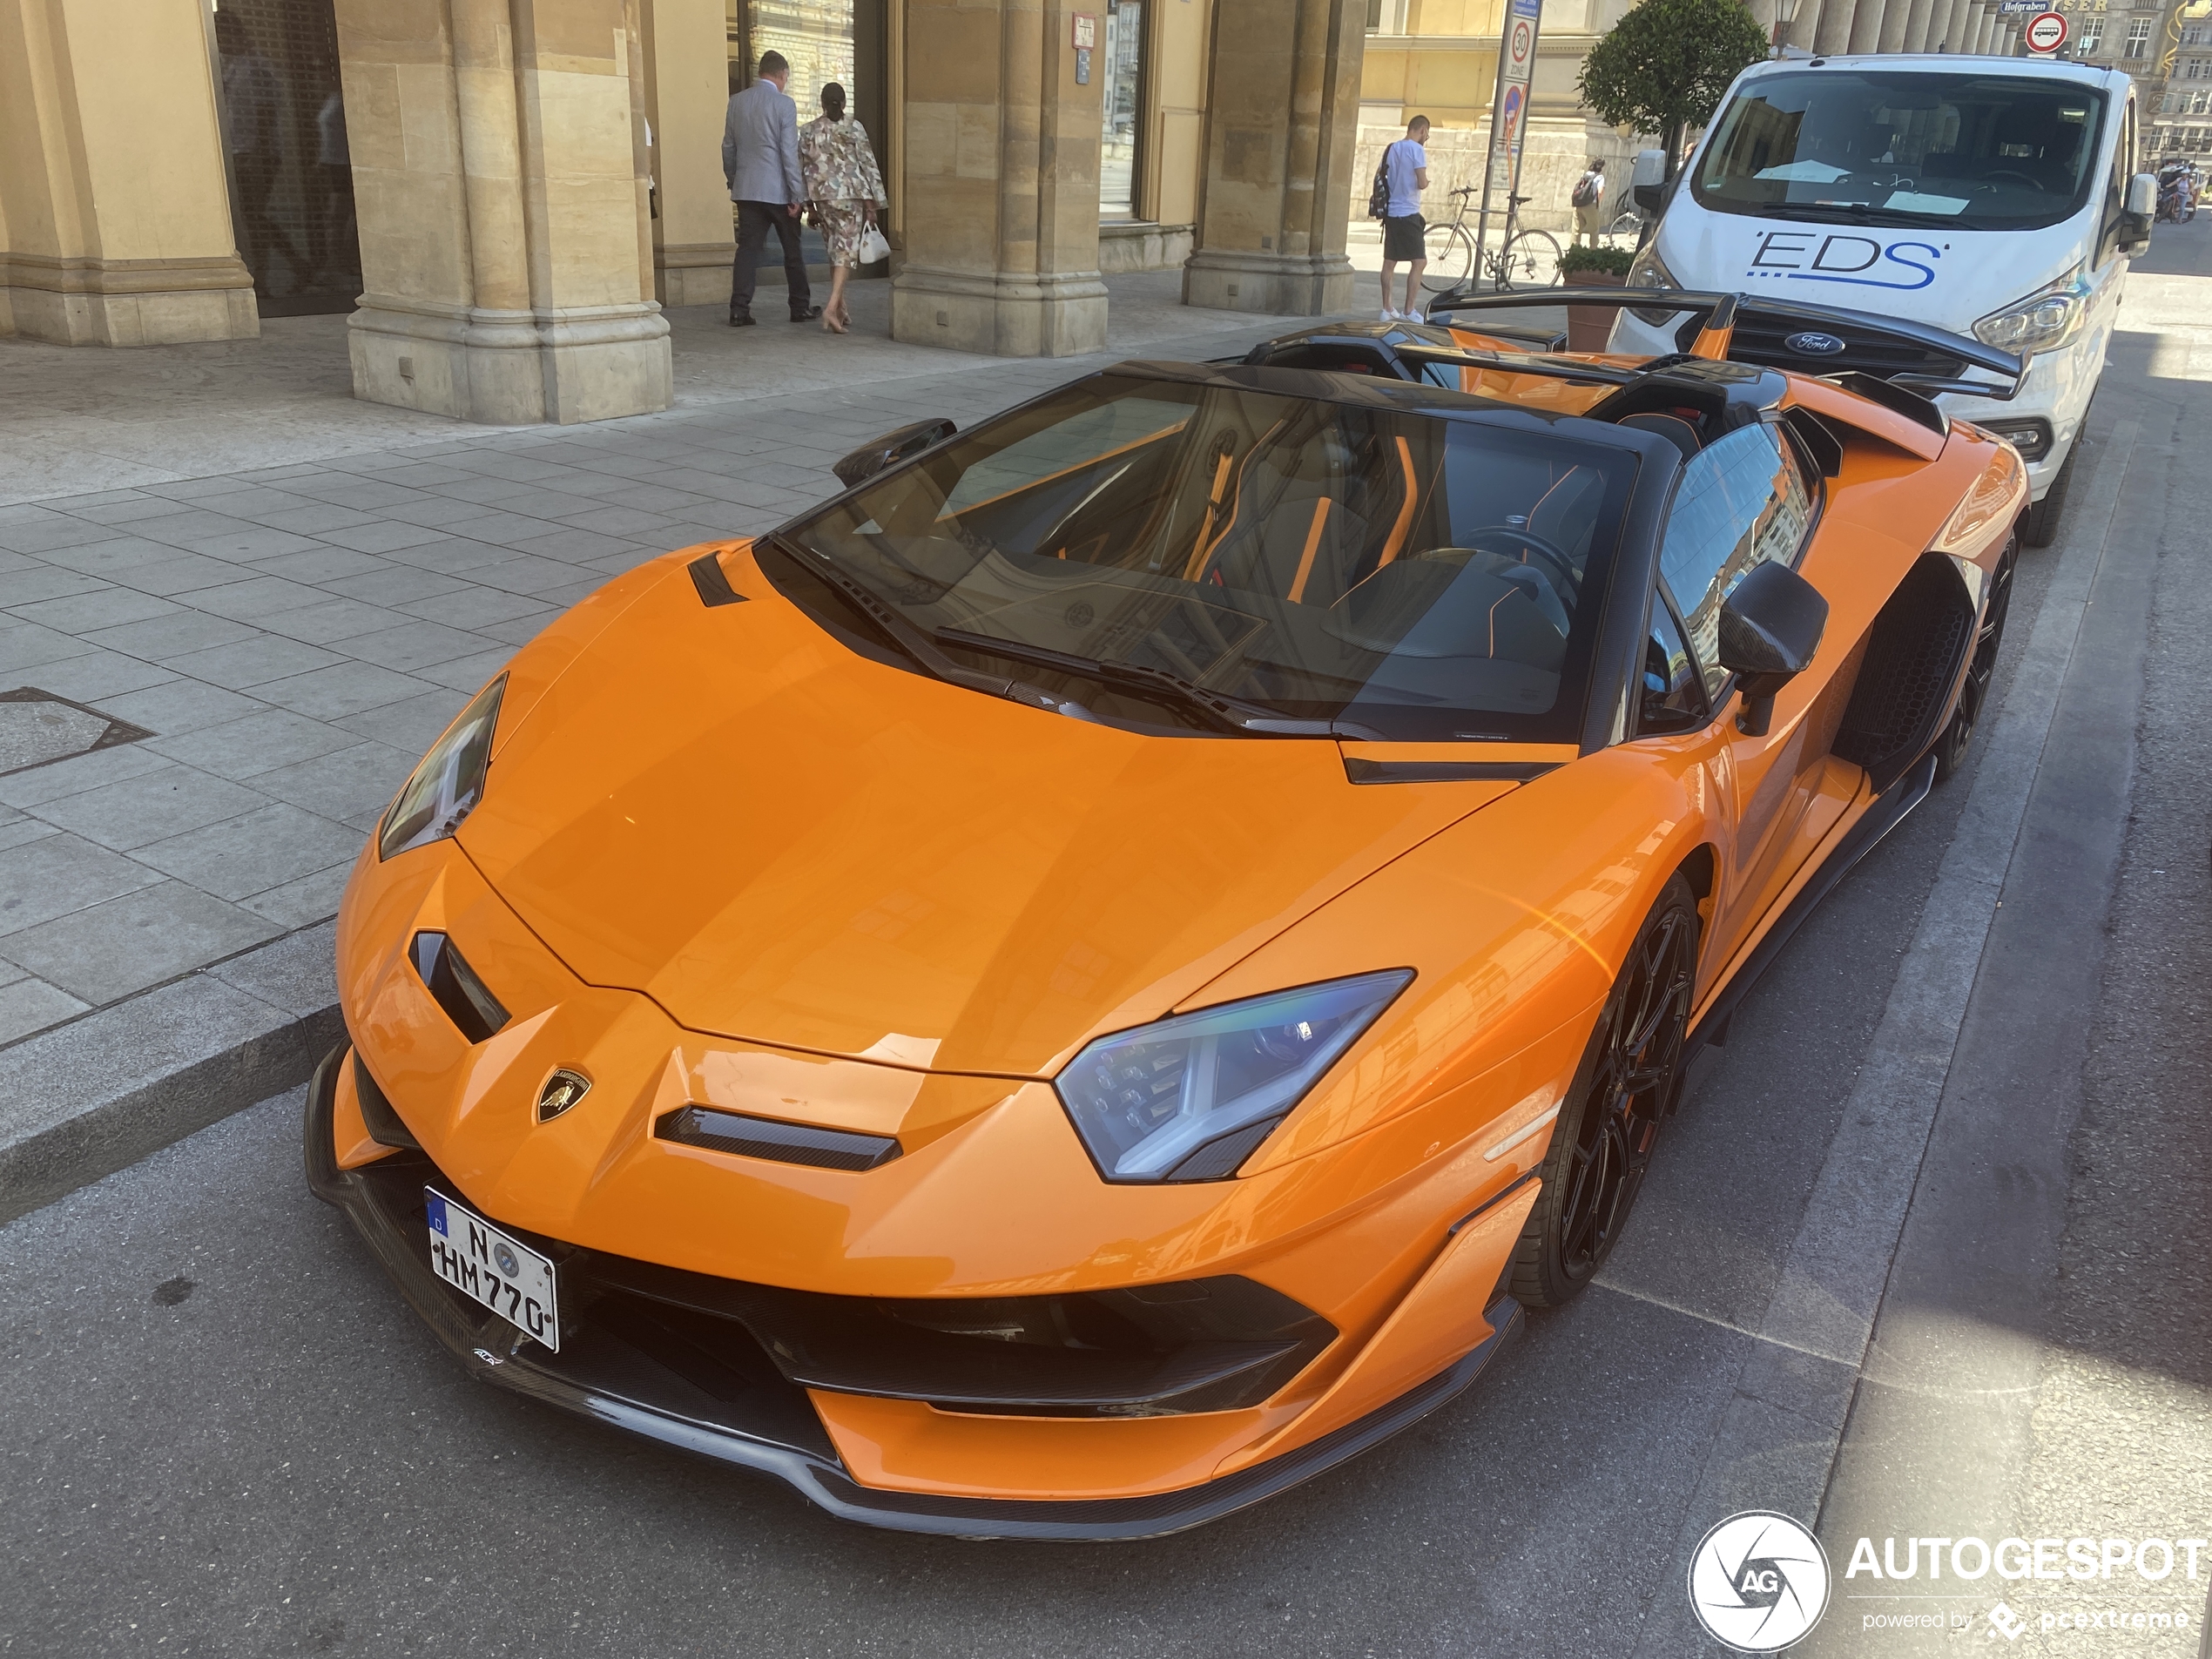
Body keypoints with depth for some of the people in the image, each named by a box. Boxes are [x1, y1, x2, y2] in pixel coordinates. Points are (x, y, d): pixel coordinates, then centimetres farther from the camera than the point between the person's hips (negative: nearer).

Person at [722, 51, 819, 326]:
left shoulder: (736, 101, 6)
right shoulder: (784, 104, -9)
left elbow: (728, 148, 11)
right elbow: (790, 153, -12)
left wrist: (733, 181, 22)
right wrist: (797, 195, -9)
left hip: (746, 189, 4)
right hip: (778, 190, -4)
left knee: (747, 249, 4)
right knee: (793, 251, 9)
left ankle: (739, 310, -3)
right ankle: (800, 308, 17)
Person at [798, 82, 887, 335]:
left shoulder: (808, 131, 5)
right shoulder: (854, 128, -4)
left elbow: (803, 171, 8)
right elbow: (868, 165, -6)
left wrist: (810, 207, 15)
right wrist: (871, 204, -1)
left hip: (822, 196, 4)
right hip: (851, 195, -4)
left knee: (835, 250, 16)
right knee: (846, 251, -4)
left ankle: (842, 310, 18)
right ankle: (832, 307, -21)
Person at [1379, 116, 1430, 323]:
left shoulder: (1391, 148, 12)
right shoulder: (1417, 150, -10)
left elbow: (1382, 179, 18)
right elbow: (1422, 183, -15)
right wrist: (1426, 181, 5)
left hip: (1390, 212, 7)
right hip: (1408, 213, -7)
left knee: (1389, 262, 10)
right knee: (1419, 262, -4)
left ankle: (1387, 309, 12)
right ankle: (1409, 310, -8)